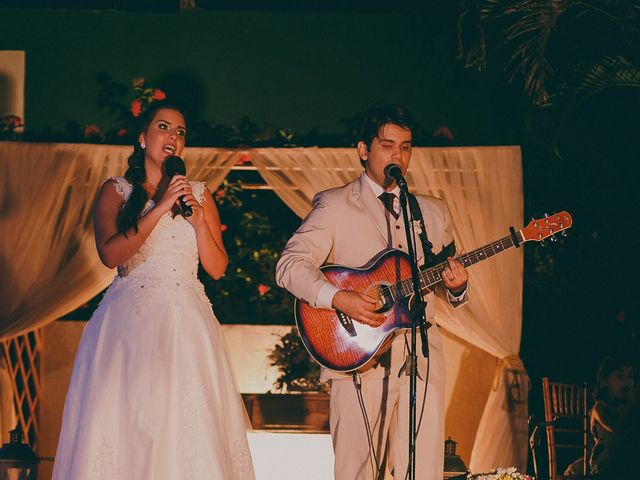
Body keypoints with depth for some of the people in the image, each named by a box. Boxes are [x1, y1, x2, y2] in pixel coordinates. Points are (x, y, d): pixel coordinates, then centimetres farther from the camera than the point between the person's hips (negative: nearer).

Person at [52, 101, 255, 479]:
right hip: (130, 321, -1)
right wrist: (160, 208, -12)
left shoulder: (198, 194, 15)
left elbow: (217, 268, 11)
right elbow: (110, 255, -8)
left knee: (191, 429, -8)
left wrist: (199, 222, -4)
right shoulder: (116, 191, 9)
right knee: (127, 423, -9)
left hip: (187, 323, 2)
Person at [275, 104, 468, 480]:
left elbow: (450, 291, 22)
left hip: (420, 360, 3)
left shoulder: (434, 212, 18)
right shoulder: (334, 205, 5)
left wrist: (456, 286, -3)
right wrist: (338, 298, -20)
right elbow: (290, 265, -5)